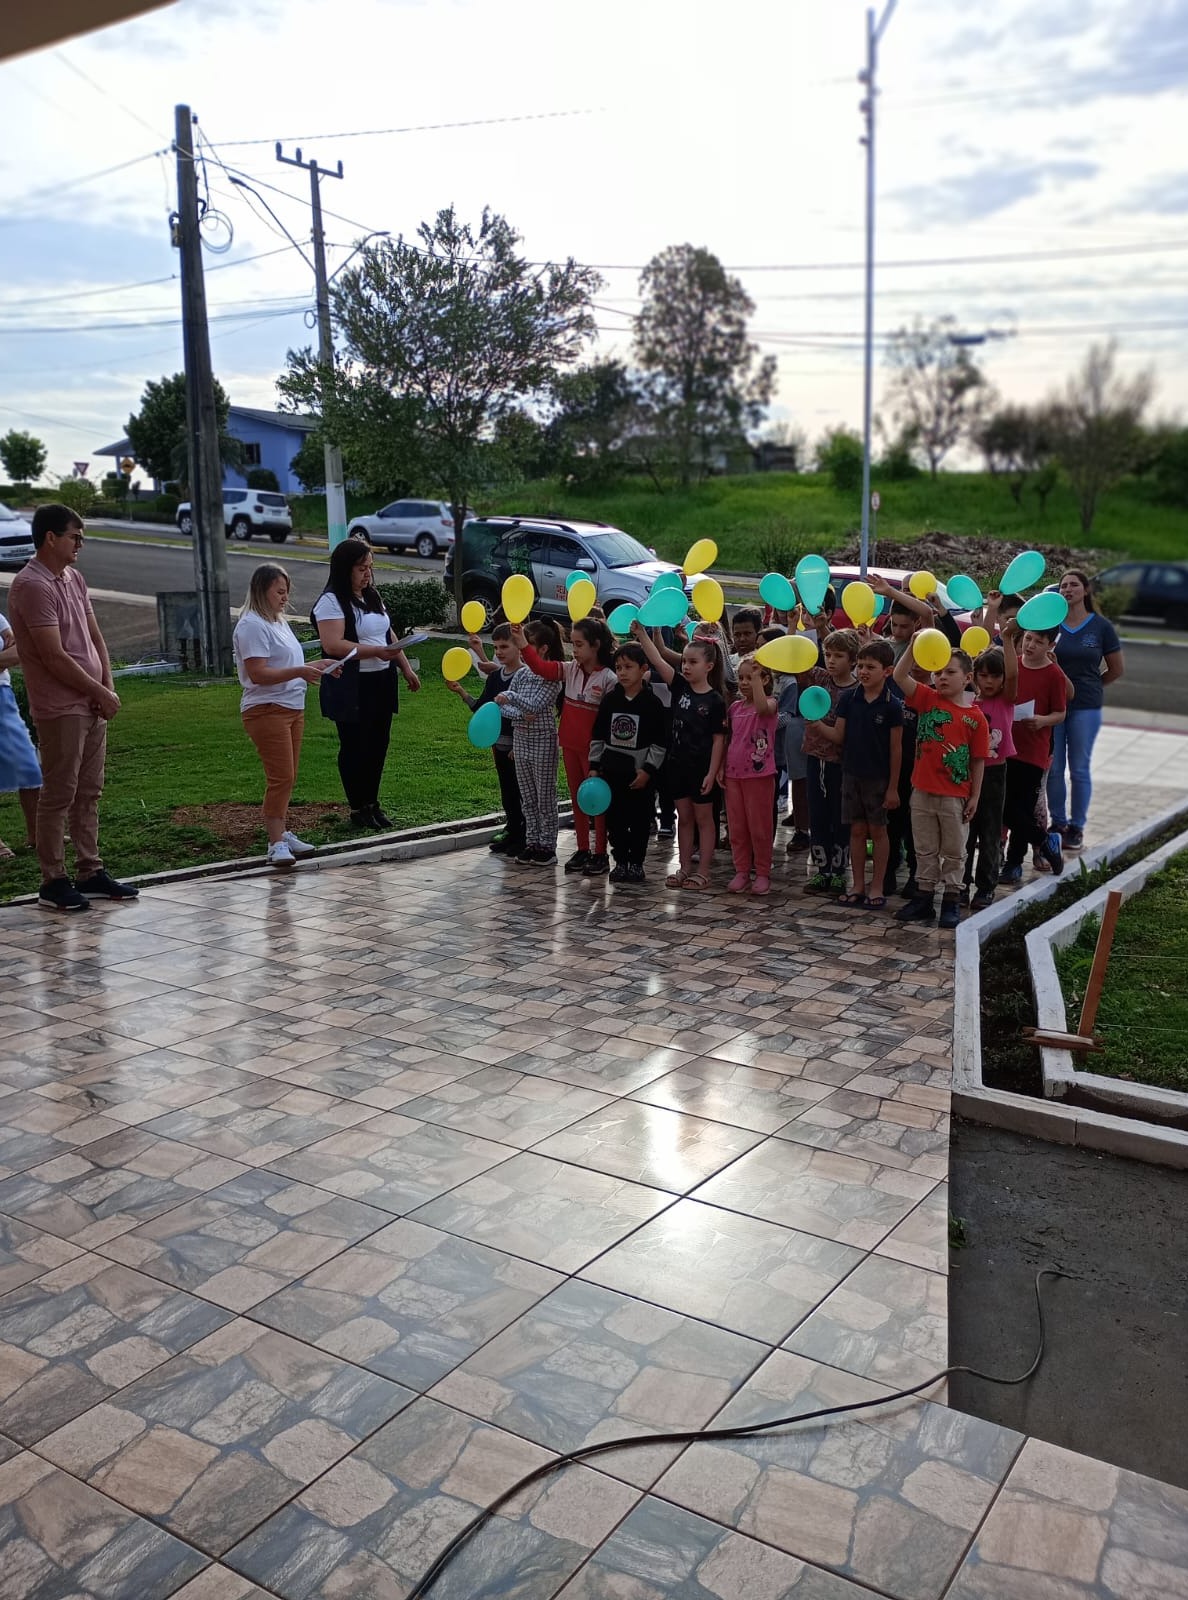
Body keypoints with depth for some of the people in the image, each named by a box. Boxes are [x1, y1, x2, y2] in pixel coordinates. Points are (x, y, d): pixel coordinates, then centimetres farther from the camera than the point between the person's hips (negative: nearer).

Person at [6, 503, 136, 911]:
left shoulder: (74, 579, 13)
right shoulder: (32, 586, -15)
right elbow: (54, 656, -19)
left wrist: (108, 688, 2)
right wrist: (101, 693, -11)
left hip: (93, 705, 8)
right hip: (59, 708, -8)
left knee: (89, 792, 12)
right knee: (58, 795, -2)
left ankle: (90, 873, 20)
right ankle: (53, 881, 6)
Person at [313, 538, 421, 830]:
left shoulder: (371, 596, 14)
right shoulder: (331, 601, -12)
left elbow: (389, 636, 20)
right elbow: (332, 645, -23)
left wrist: (406, 669, 15)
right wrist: (375, 652, -26)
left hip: (381, 683, 8)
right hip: (351, 688, -7)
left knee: (378, 745, 11)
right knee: (355, 747, 2)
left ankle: (372, 803, 23)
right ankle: (357, 809, 12)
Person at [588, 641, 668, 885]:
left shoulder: (652, 703, -7)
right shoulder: (610, 700, 3)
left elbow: (659, 743, -7)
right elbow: (598, 736, 8)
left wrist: (648, 770, -12)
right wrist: (594, 765, 3)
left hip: (640, 772, -3)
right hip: (612, 770, 3)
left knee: (640, 820, 4)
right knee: (615, 818, 8)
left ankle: (636, 863, 16)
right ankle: (620, 861, 20)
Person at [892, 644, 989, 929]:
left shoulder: (975, 717, -6)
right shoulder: (927, 699, -1)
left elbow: (978, 761, -2)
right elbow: (900, 675, -12)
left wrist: (975, 796, -2)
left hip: (955, 796, -2)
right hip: (922, 791, 2)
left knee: (954, 851, 11)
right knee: (925, 849, 14)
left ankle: (951, 901, 22)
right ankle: (924, 897, 24)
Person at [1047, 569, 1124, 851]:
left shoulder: (1101, 627, 0)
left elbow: (1117, 669, 9)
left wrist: (1090, 687, 9)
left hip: (1086, 707, -1)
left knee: (1079, 769, 4)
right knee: (1053, 769, 5)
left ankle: (1076, 827, 15)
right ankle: (1058, 823, 19)